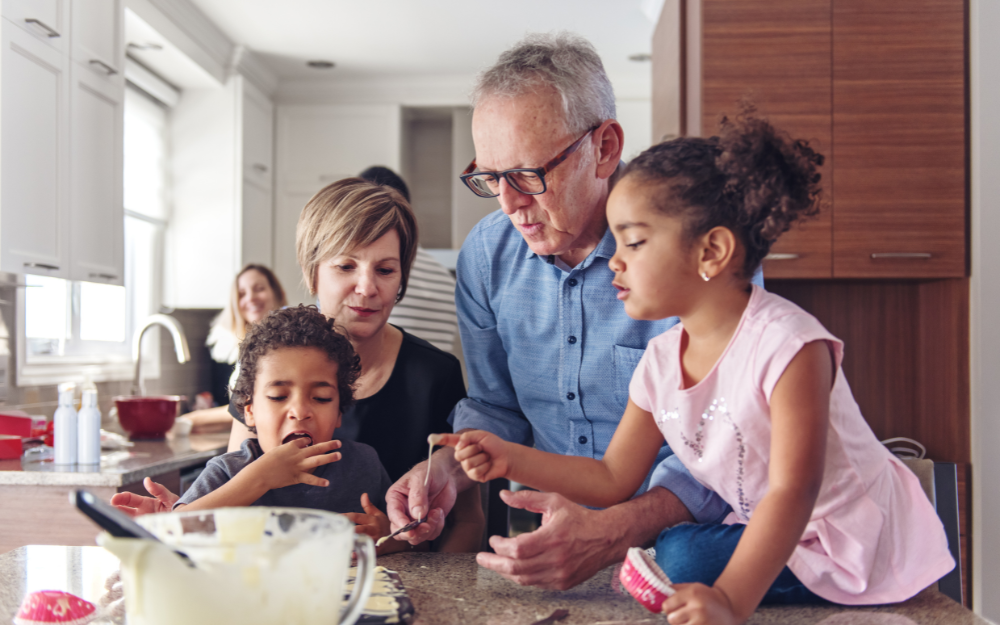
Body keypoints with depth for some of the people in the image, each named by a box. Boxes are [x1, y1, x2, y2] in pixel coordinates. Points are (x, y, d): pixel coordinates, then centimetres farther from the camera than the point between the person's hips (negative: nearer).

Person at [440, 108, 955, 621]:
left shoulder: (787, 345, -26)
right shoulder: (660, 362, -3)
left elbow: (792, 492, -31)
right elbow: (614, 480, 5)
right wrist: (511, 459, -5)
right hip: (766, 538, 8)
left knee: (686, 558, -21)